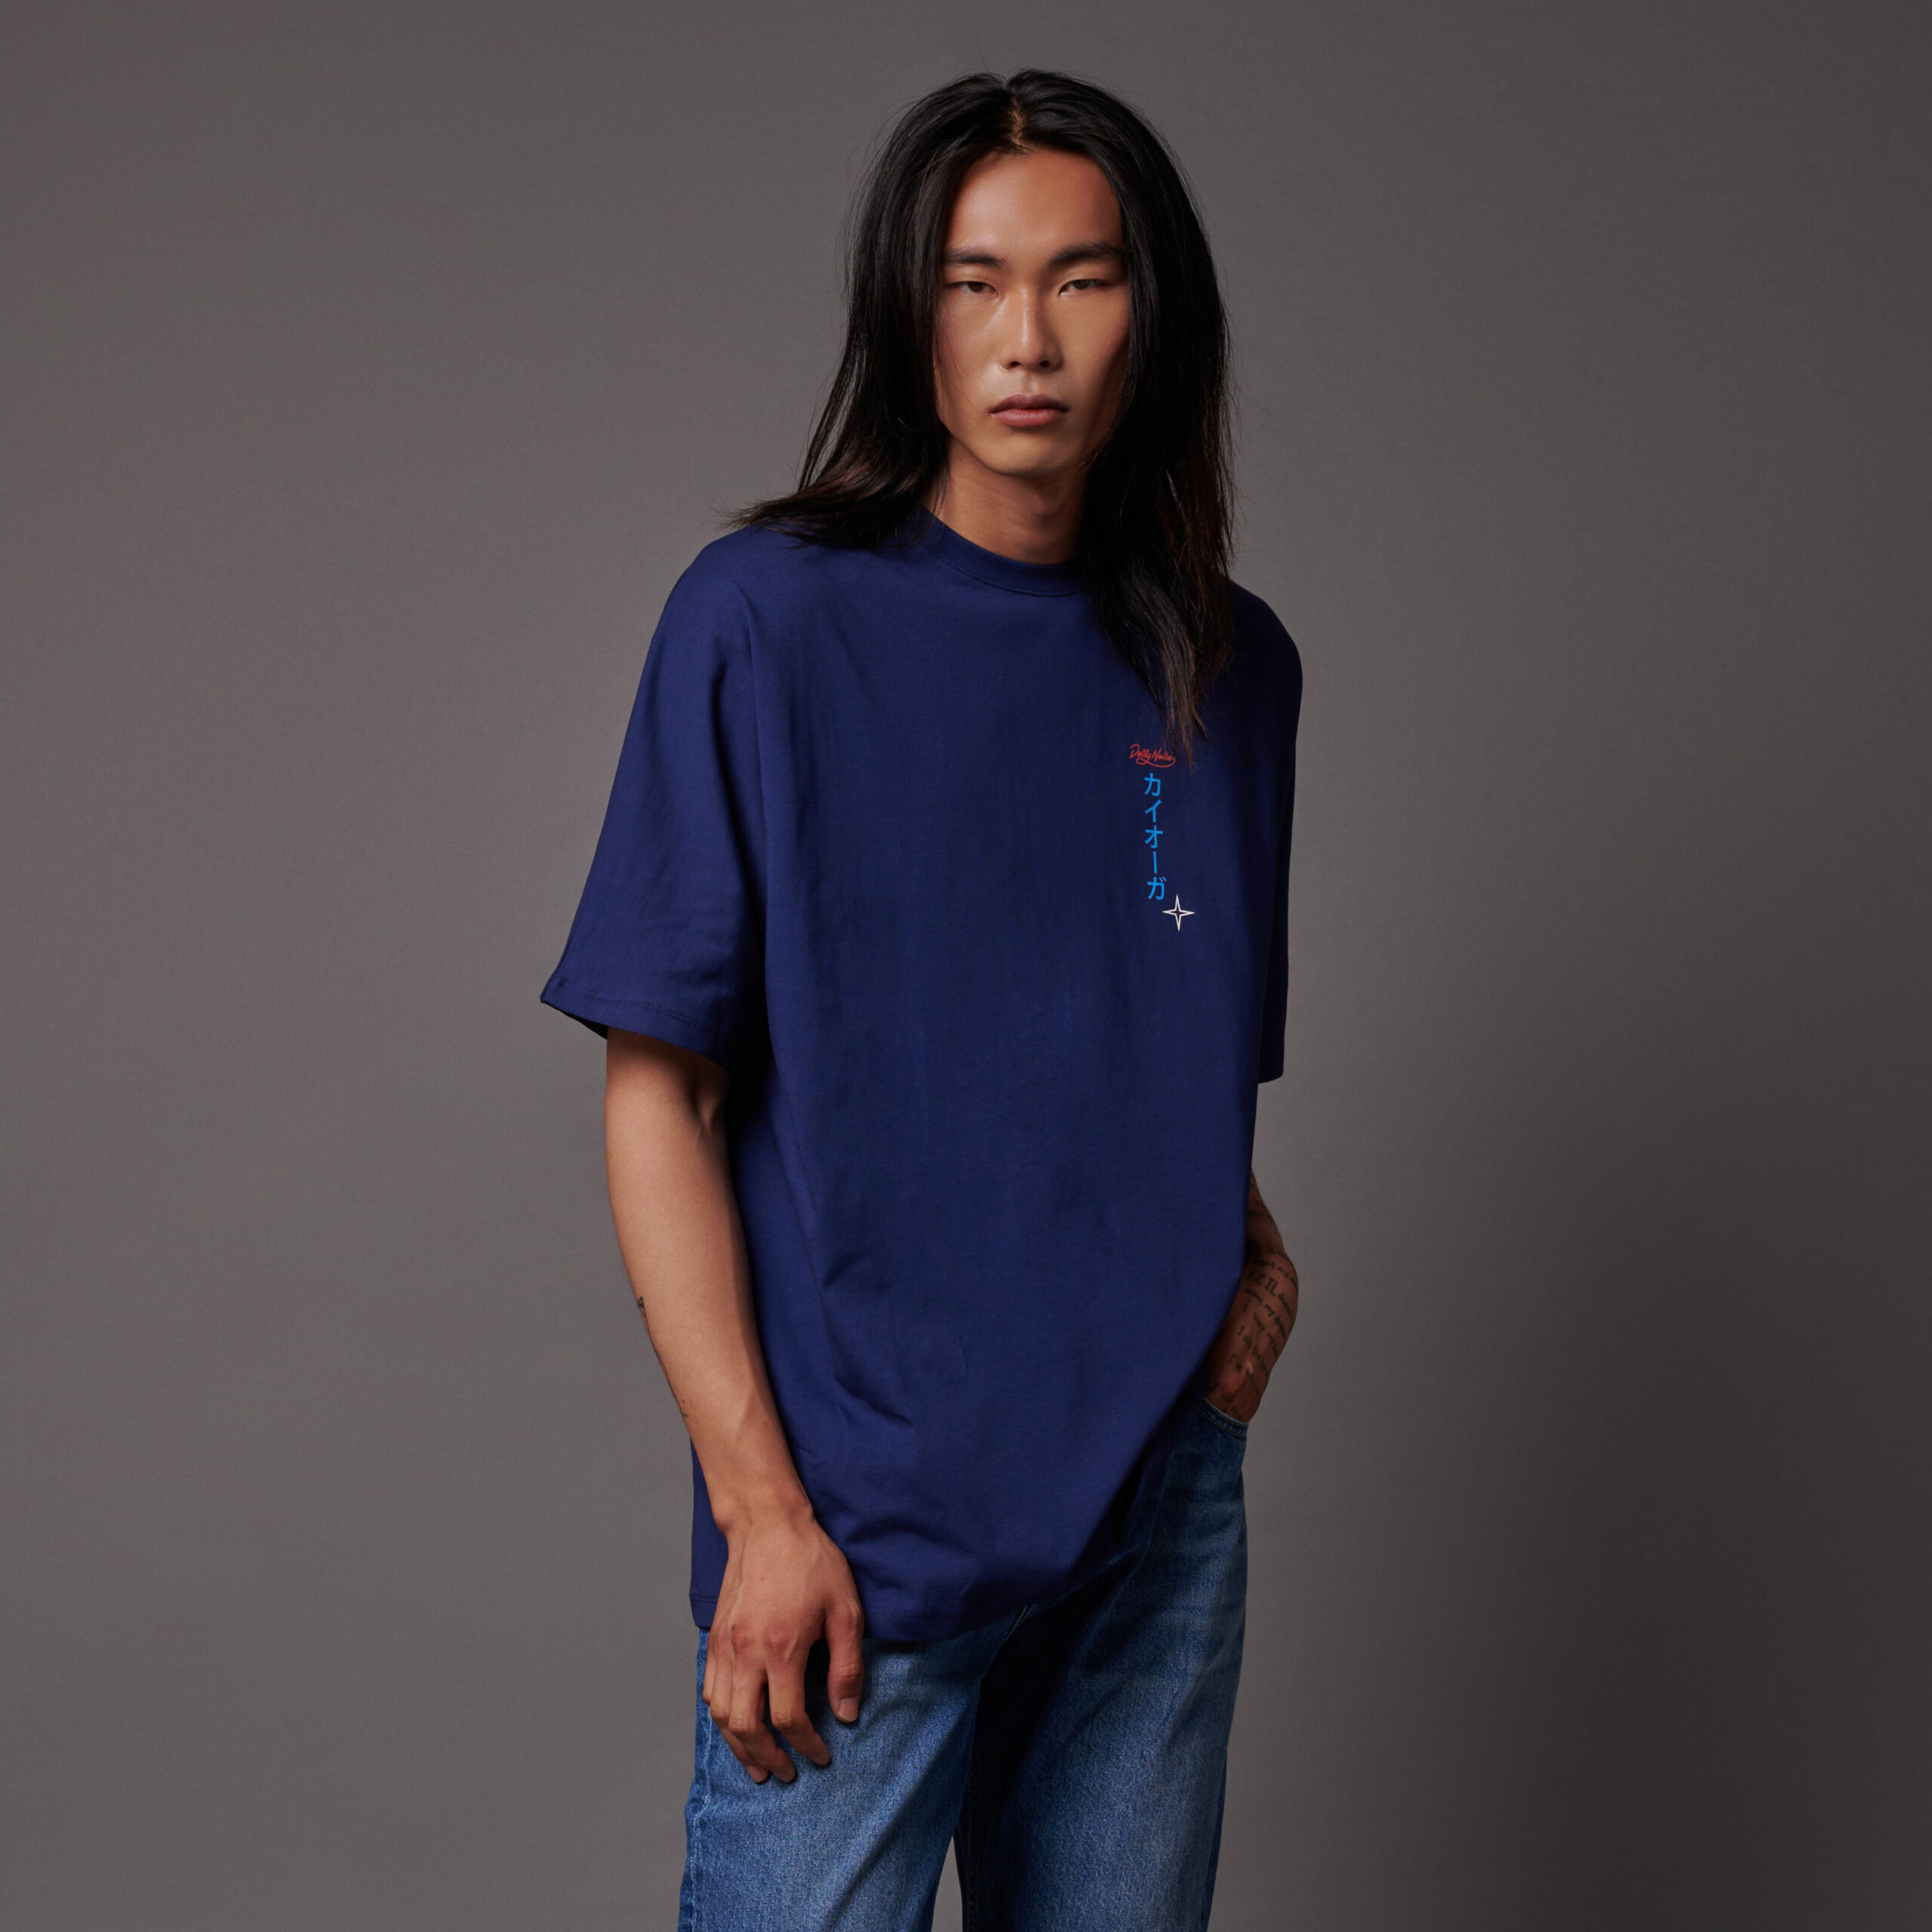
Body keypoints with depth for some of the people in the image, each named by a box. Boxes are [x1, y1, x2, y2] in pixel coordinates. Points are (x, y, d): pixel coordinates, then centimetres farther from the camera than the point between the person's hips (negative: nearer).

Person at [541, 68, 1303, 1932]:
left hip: (1164, 1498, 5)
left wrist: (1252, 1241, -1)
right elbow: (657, 1097, -8)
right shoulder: (772, 617, -7)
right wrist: (760, 1505, -14)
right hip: (863, 1517, -4)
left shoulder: (1230, 665, 8)